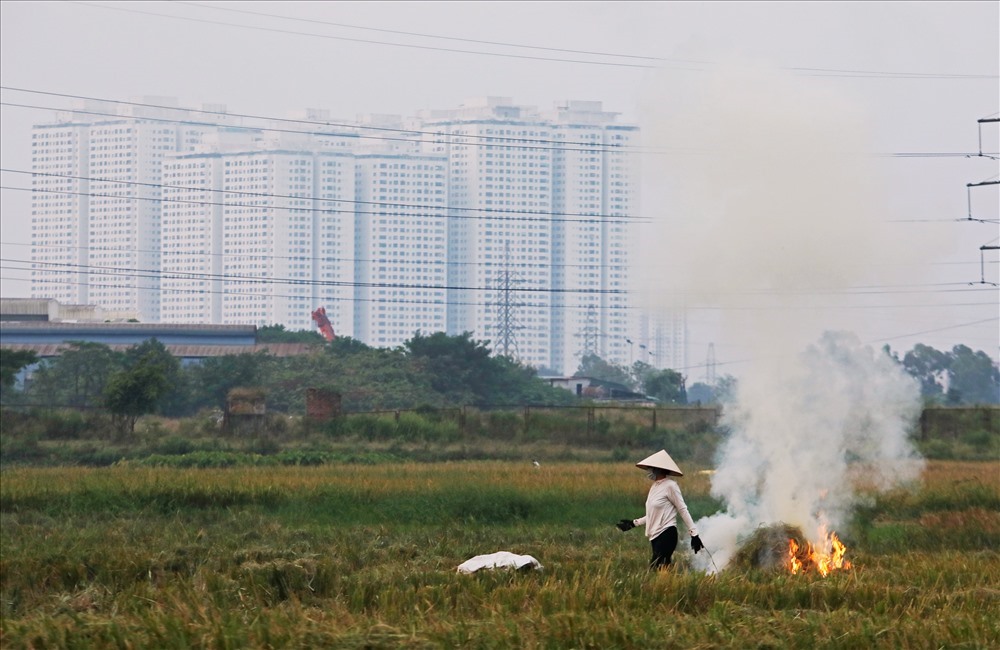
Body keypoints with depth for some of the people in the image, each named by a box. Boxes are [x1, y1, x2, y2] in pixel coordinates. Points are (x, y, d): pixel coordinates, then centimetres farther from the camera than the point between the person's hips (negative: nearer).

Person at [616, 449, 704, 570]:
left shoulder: (670, 485, -10)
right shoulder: (654, 486, 13)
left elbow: (683, 510, -9)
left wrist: (694, 534, -12)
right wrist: (634, 523, 21)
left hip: (666, 534, -8)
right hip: (656, 536, 8)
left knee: (656, 569, -15)